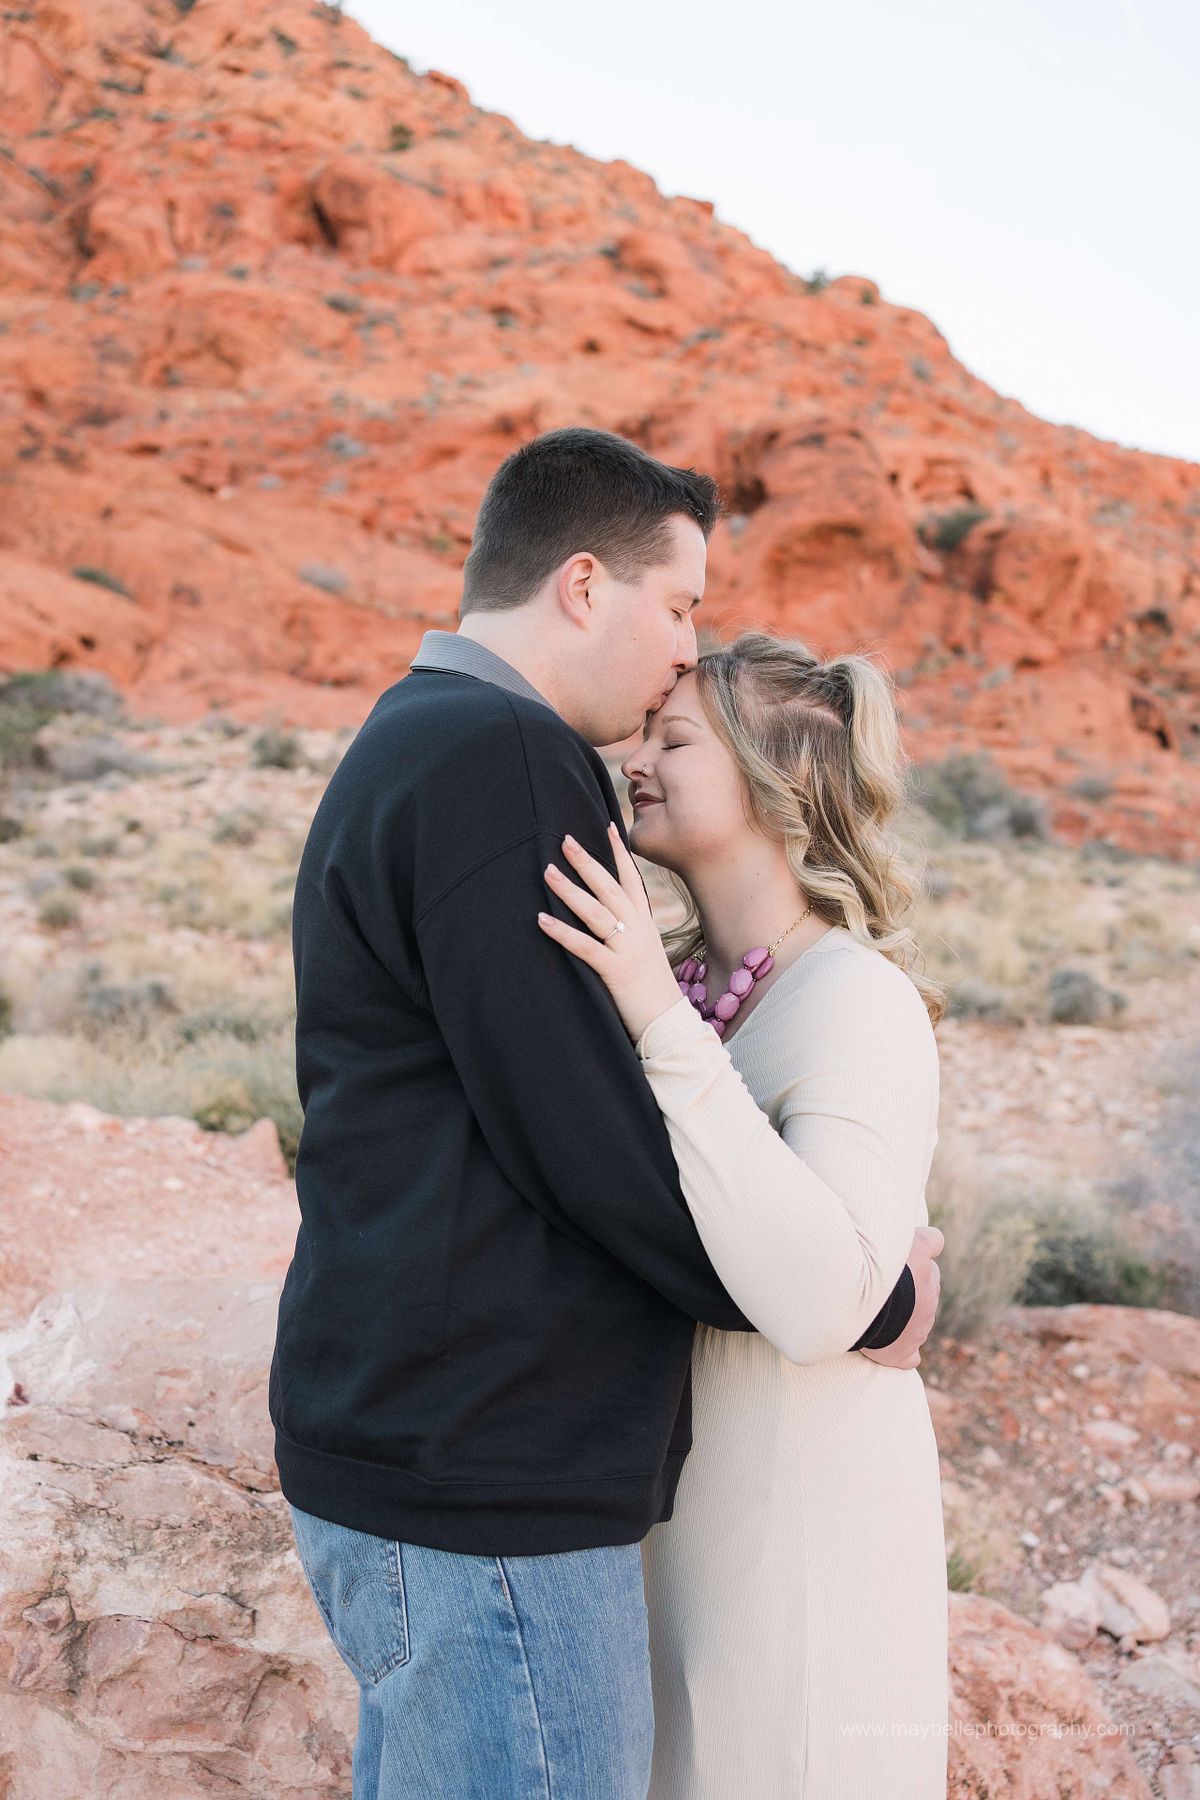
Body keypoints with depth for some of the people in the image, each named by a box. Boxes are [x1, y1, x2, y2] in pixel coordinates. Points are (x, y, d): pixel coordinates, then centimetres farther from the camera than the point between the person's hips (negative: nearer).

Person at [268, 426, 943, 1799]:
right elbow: (585, 1133, -21)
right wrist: (866, 1296, -9)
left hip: (392, 1458, 10)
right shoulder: (501, 761, -17)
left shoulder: (401, 752, 16)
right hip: (486, 1493, -10)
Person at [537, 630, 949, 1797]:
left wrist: (661, 1023, -34)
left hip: (802, 1517, -7)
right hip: (671, 1489, 7)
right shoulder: (672, 977, 3)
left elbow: (819, 1300, -34)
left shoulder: (859, 1003, -20)